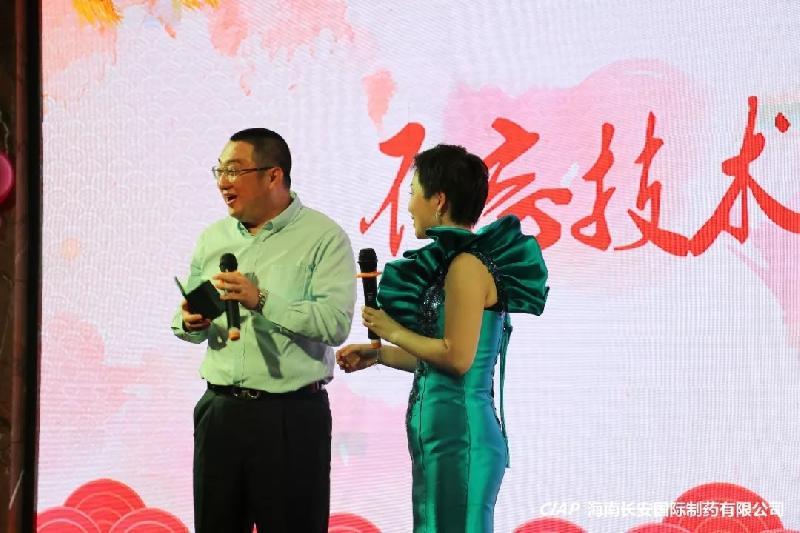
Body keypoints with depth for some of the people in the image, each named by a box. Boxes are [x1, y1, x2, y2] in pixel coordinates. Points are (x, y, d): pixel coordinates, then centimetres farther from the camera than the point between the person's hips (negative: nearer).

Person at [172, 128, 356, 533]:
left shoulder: (323, 237, -6)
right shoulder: (213, 238, 13)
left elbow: (336, 322, -18)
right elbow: (186, 319, 19)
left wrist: (262, 301, -25)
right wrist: (190, 323, -5)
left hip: (292, 417, -5)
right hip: (220, 408, 5)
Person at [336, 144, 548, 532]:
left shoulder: (466, 266, -14)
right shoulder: (455, 262, 14)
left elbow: (458, 357, -20)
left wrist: (393, 332, -8)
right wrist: (378, 354, 19)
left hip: (458, 431, -10)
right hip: (445, 429, 10)